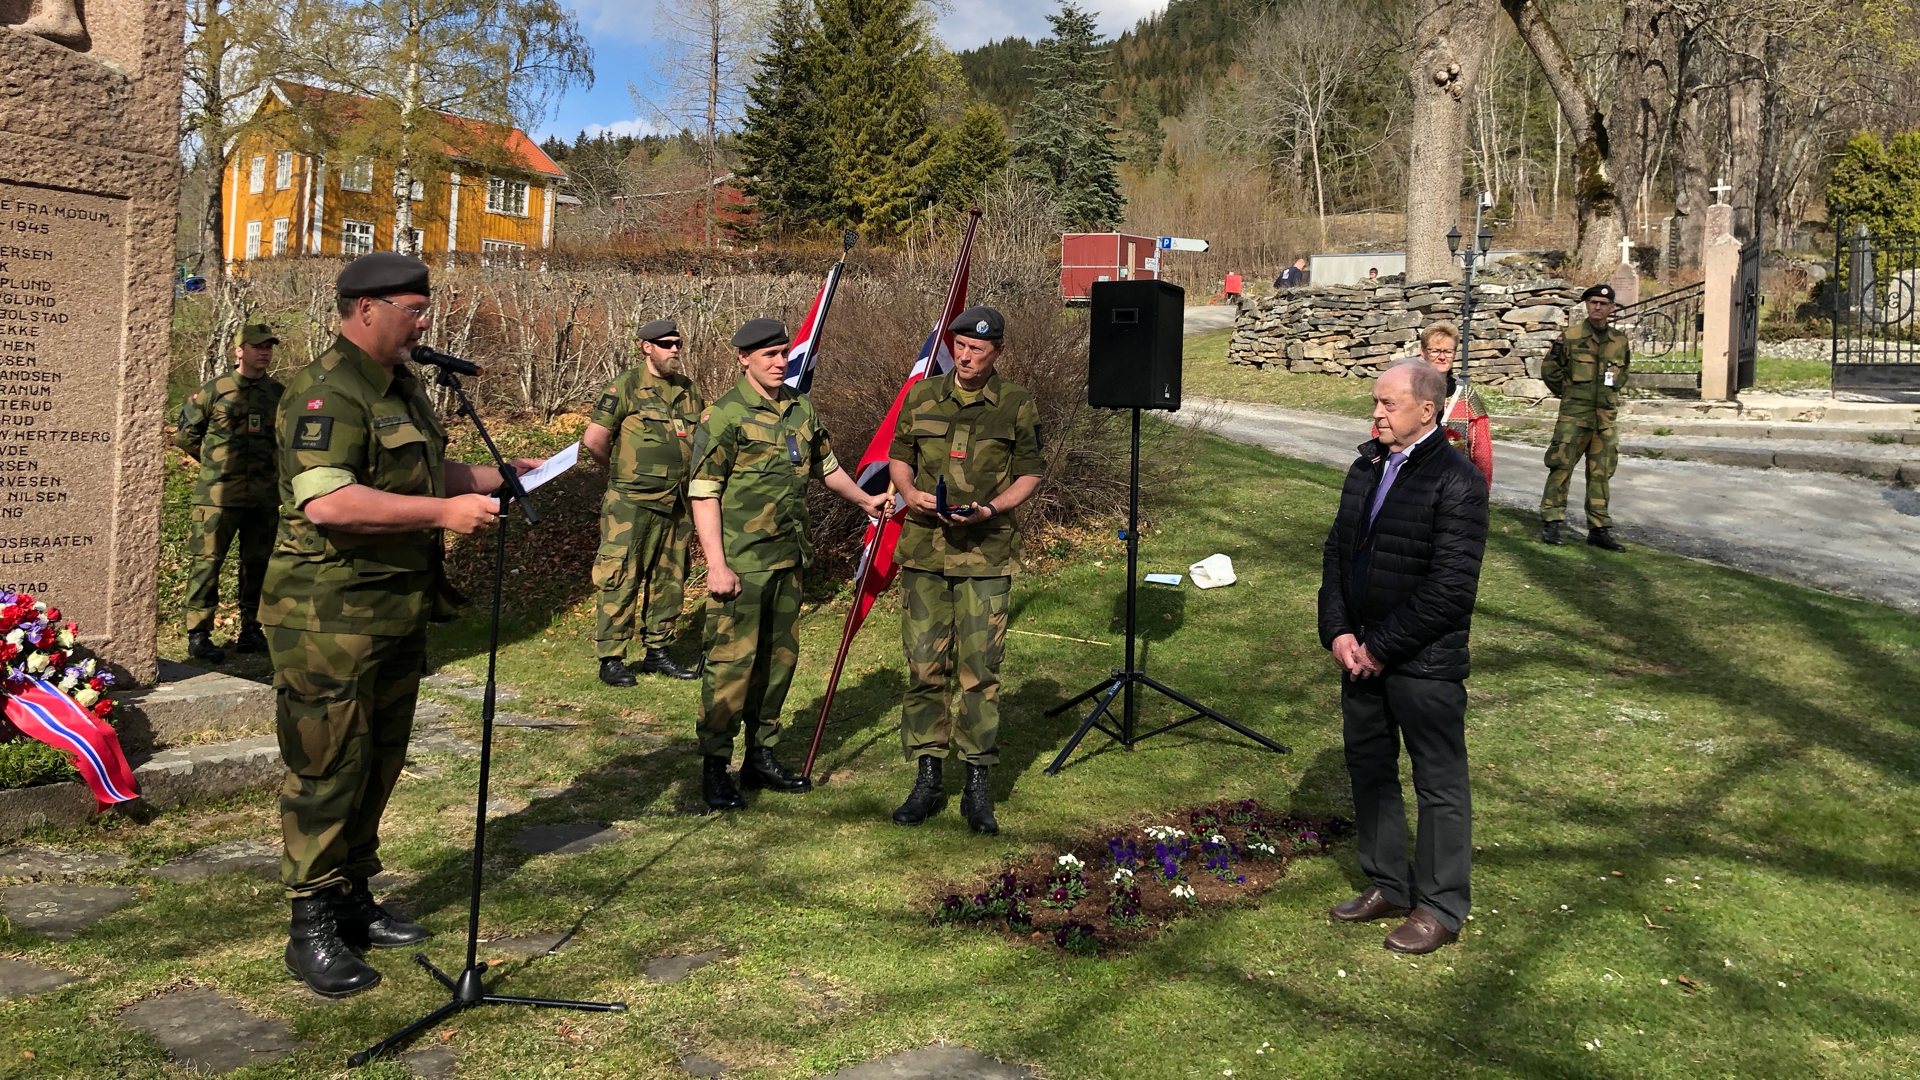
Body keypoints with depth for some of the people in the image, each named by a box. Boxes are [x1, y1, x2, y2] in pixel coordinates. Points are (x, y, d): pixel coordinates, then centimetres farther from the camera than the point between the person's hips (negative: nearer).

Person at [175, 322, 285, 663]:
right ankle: (198, 634, 4)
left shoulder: (279, 393, 9)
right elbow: (186, 433, 8)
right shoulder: (215, 390, -1)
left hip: (264, 495, 4)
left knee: (258, 564, 10)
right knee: (207, 561, -3)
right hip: (218, 494, -4)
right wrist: (211, 461, 9)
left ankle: (250, 631, 20)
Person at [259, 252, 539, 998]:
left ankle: (353, 905, 31)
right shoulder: (325, 393, -17)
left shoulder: (402, 386, 15)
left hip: (397, 613, 10)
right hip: (331, 619, -10)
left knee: (377, 765, 17)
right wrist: (443, 511, -29)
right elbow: (325, 501, -31)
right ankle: (312, 930, 10)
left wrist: (500, 475, 16)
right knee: (326, 771, -1)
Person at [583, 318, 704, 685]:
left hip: (678, 504, 7)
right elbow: (593, 440, -8)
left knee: (669, 579, 12)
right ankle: (611, 659, 2)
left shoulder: (689, 390, 12)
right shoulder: (626, 386, -7)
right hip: (632, 505, -6)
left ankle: (657, 652, 24)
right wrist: (622, 471, 5)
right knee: (621, 579, -5)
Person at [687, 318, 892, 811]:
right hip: (741, 562, -7)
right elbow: (703, 493, -13)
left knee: (779, 658, 13)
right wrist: (716, 565, -18)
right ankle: (714, 767, 5)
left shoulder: (801, 409, 11)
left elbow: (824, 465, 28)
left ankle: (761, 757, 25)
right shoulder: (724, 415, -10)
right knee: (732, 662, -5)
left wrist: (864, 499, 35)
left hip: (788, 559, 7)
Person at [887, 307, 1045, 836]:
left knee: (980, 669, -1)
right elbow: (898, 457, 16)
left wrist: (991, 509, -12)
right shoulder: (921, 396, 8)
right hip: (923, 552, 2)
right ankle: (927, 779, 15)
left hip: (986, 555, -2)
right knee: (924, 666, 4)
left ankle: (977, 784, 9)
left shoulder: (1017, 406, 1)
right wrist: (910, 492, -5)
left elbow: (1030, 475, 4)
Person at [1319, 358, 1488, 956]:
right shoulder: (1367, 466, 8)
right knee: (1369, 770, 17)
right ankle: (1386, 885, 33)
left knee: (1439, 783, 5)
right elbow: (1337, 550, 11)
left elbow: (1451, 587, -19)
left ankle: (1439, 906, 18)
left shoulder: (1456, 480, -16)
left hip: (1424, 662, -8)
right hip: (1361, 653, 8)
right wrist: (1339, 632, -1)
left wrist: (1382, 647, -16)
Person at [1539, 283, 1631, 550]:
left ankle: (1599, 529, 13)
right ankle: (1550, 522, 3)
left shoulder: (1620, 340, 7)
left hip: (1607, 417, 4)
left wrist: (1609, 395, 17)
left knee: (1601, 474, 7)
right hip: (1574, 414, -4)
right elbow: (1549, 369, 5)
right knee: (1561, 467, -5)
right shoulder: (1571, 336, -4)